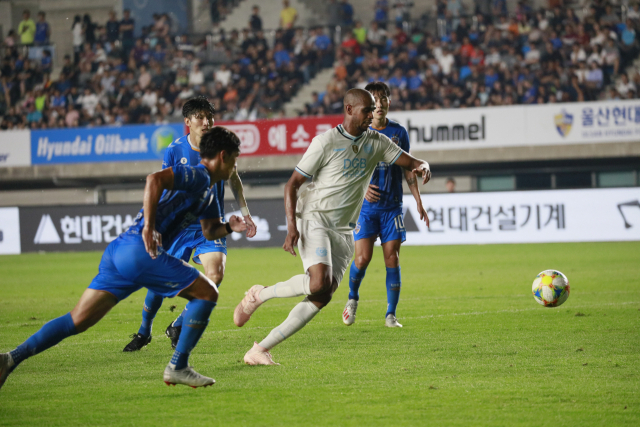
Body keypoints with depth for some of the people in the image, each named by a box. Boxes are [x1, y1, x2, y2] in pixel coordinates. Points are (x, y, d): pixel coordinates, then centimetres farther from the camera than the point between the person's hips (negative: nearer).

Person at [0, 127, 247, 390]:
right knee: (206, 293, 0)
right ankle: (177, 368, 0)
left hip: (118, 251, 9)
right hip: (139, 251, -9)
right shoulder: (198, 176, -5)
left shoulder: (207, 190, 27)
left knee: (77, 321, 4)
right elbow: (155, 179, -21)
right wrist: (149, 227, -24)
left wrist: (229, 227, 15)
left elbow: (209, 231, 37)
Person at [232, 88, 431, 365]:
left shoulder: (376, 142, 7)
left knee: (322, 298, -6)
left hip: (344, 231, 6)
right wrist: (292, 226, -19)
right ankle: (259, 295, -4)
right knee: (319, 282, -29)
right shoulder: (326, 142, -9)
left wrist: (421, 166, -17)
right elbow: (292, 184, -8)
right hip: (314, 219, -6)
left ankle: (260, 350, -2)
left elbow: (410, 162, 10)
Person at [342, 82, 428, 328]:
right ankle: (352, 298, 19)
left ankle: (391, 315, 4)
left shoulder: (398, 132, 5)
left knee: (392, 259, -3)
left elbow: (407, 168, 12)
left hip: (392, 206, 2)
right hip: (366, 206, -2)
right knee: (362, 259, -10)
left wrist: (418, 202, 6)